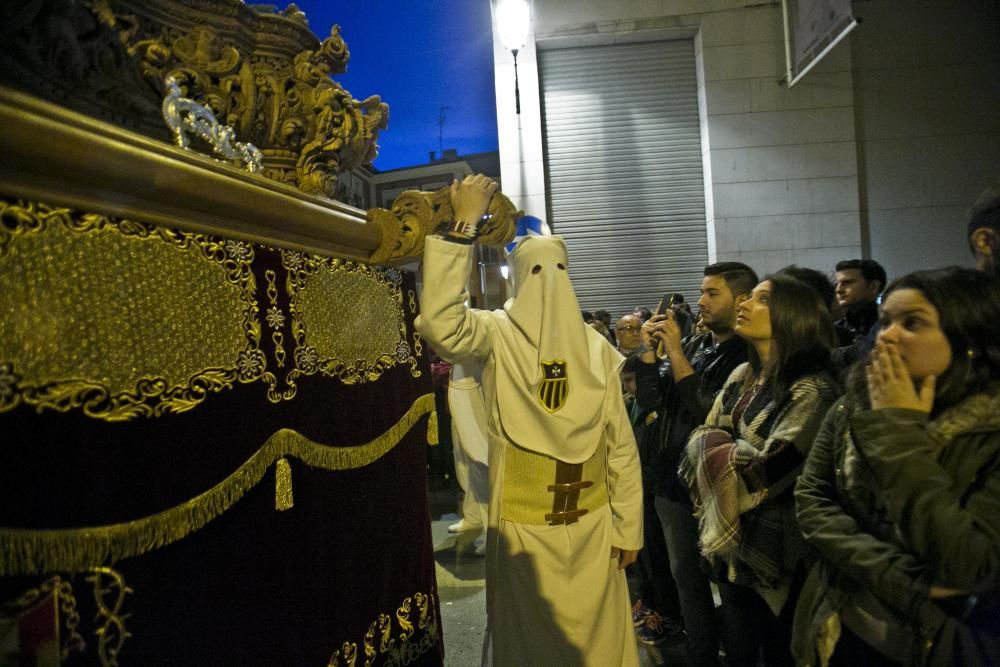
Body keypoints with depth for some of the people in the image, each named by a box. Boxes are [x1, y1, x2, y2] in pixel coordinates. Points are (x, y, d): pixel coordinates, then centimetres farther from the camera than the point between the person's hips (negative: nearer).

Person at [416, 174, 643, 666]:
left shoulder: (595, 347, 2)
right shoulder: (498, 335, -8)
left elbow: (620, 445, 3)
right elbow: (439, 321, -31)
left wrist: (627, 528, 4)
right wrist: (464, 224, -28)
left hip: (592, 524, 3)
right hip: (521, 525, -3)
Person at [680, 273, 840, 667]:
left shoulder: (811, 390, -19)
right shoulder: (742, 376, 4)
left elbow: (766, 472, -23)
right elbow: (701, 439, 3)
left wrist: (720, 450, -9)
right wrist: (732, 452, -15)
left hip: (774, 547, -7)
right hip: (730, 538, 7)